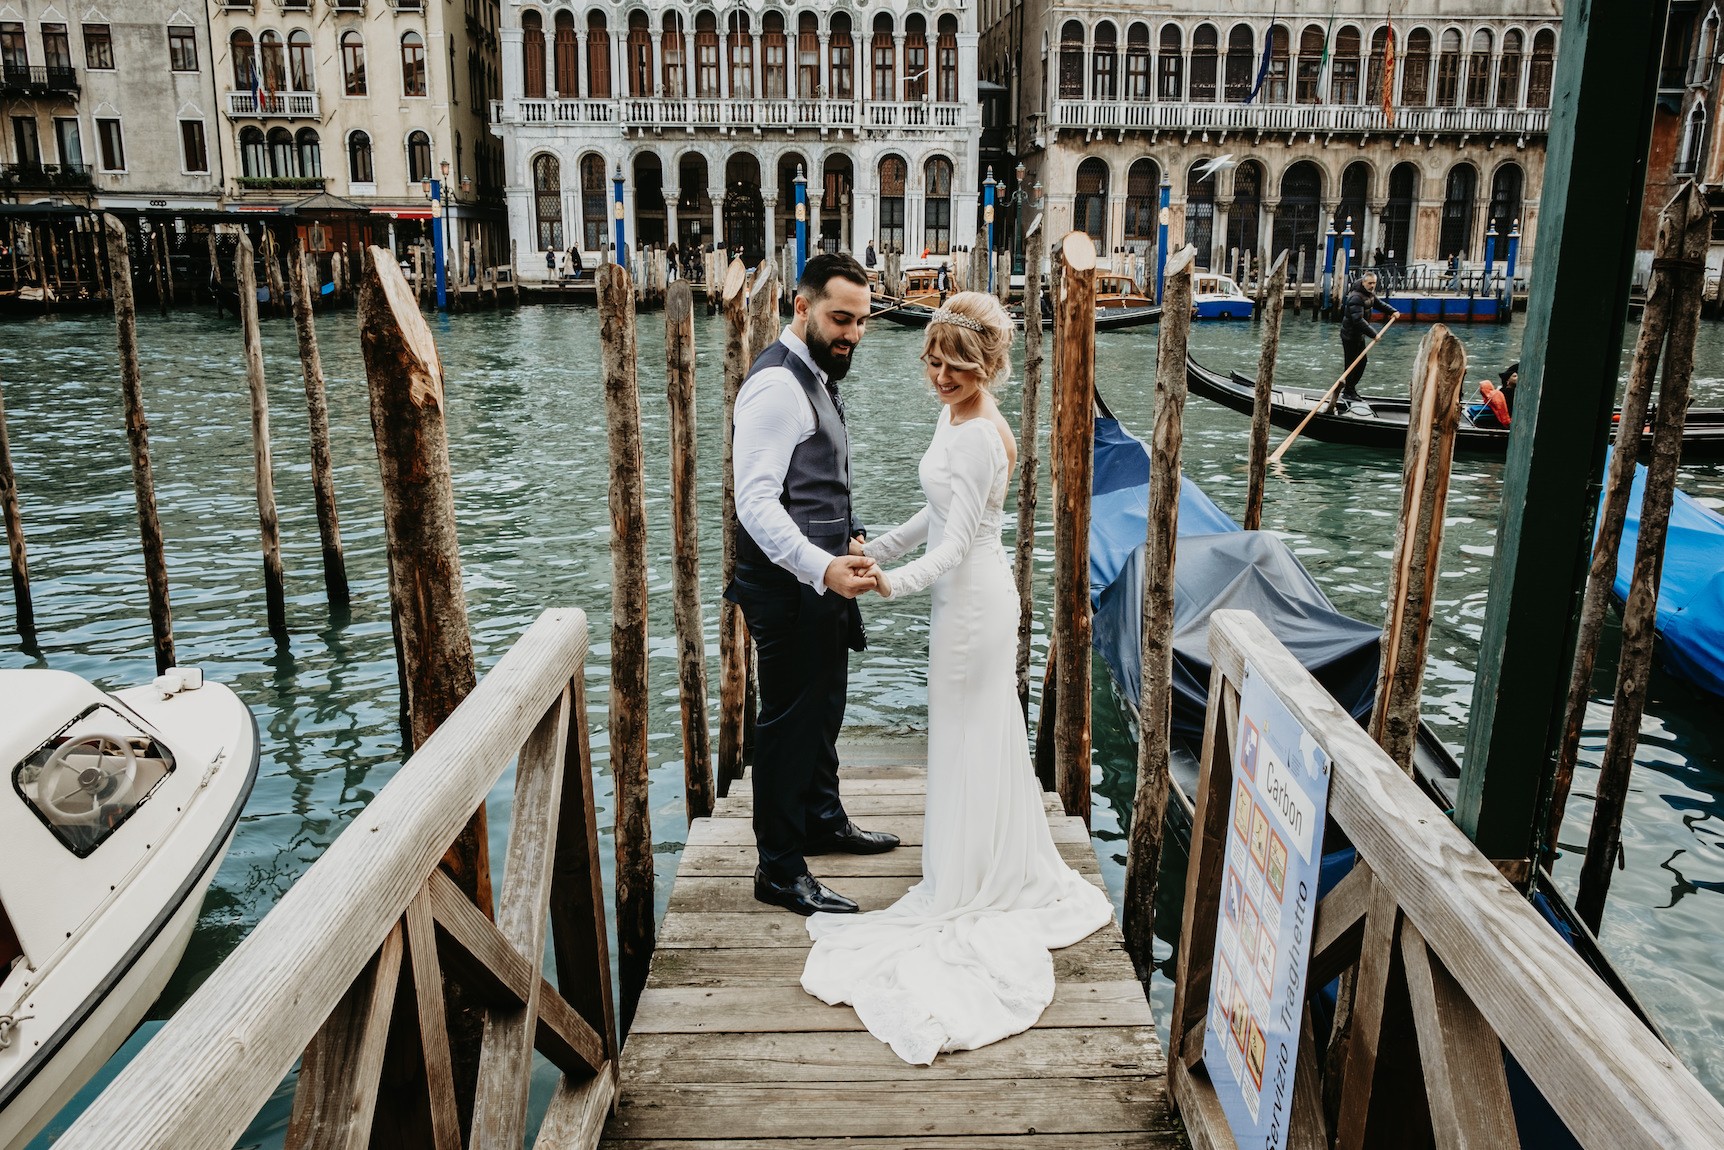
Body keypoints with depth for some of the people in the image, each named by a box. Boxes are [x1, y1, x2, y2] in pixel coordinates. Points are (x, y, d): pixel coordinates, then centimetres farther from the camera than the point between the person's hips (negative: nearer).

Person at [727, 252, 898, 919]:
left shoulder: (815, 376, 13)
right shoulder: (777, 385, -21)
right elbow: (755, 502, -29)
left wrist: (846, 540, 13)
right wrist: (823, 568, -37)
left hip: (822, 579, 10)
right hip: (789, 587, -10)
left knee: (823, 707, 23)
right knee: (790, 720, 0)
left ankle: (823, 820, 43)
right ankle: (780, 870, 15)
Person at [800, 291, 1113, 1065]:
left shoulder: (980, 437, -23)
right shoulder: (956, 419, 8)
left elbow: (958, 542, -25)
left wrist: (896, 584, -36)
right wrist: (876, 550, 16)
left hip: (973, 603, -10)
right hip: (969, 595, 10)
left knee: (967, 743, 2)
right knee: (984, 738, 20)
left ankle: (968, 893, 18)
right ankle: (1007, 877, 37)